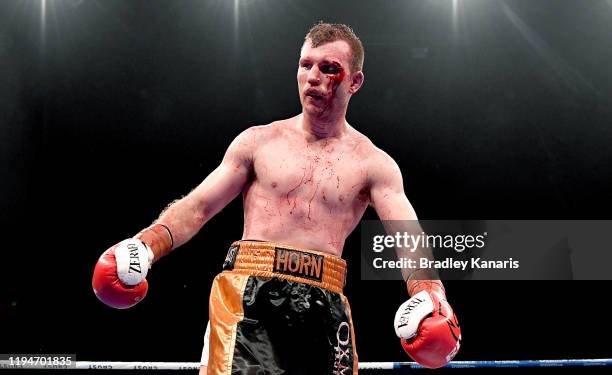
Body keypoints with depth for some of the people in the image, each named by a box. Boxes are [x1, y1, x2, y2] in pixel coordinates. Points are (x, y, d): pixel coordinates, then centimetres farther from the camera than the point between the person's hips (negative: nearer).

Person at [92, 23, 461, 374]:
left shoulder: (373, 164, 7)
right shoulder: (258, 141, 10)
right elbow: (197, 207, 8)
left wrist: (431, 295, -25)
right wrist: (144, 246, -10)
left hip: (325, 302, 1)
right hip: (249, 294, -1)